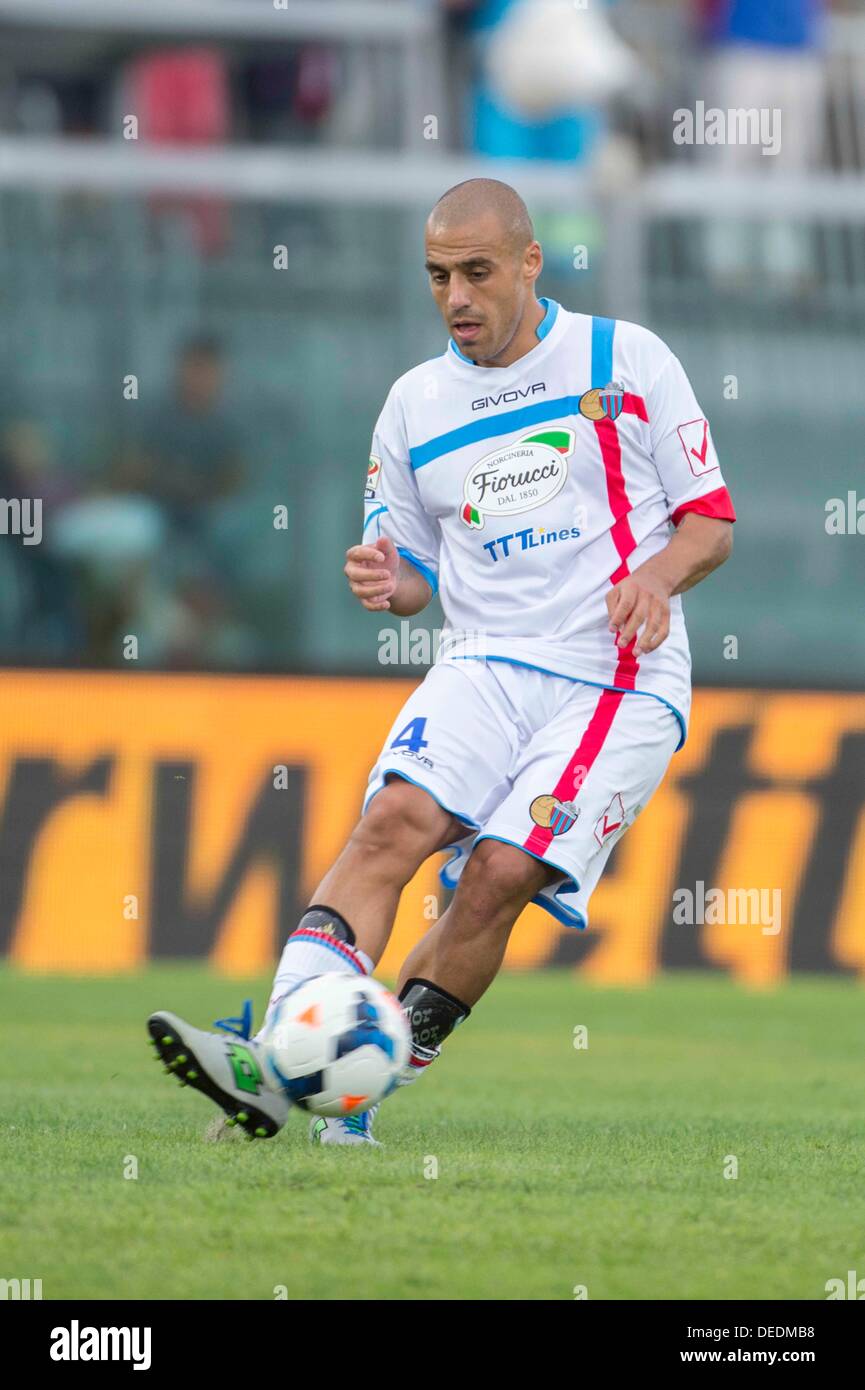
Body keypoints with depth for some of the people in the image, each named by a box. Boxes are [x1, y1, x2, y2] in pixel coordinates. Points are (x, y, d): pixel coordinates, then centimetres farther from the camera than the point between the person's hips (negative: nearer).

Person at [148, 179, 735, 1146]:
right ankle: (280, 1059, -38)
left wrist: (656, 577, -13)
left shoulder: (625, 359, 4)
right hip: (485, 662, 3)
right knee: (394, 817, -25)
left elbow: (711, 517, 8)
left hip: (621, 679, -3)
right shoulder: (415, 404, 14)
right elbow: (416, 570, 22)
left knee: (503, 870, -22)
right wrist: (384, 583, -2)